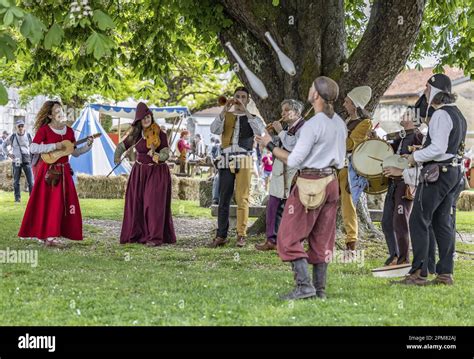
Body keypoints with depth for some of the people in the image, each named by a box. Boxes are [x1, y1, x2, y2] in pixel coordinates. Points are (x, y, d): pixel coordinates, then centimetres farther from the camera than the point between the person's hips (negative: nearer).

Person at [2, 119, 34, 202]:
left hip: (27, 161, 0)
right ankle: (17, 198, 14)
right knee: (16, 181, 6)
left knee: (31, 181, -6)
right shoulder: (12, 137, 2)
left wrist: (32, 157, 7)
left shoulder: (28, 136, 4)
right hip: (16, 161, 0)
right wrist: (8, 154, 4)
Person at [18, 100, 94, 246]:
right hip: (49, 171, -6)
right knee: (48, 202, -6)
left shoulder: (69, 131, 9)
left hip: (64, 171, 6)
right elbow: (33, 148, -17)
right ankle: (48, 236, -3)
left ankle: (48, 234, 13)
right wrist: (54, 146, -20)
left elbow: (75, 153, 13)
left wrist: (88, 145, 0)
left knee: (64, 202, 5)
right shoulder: (44, 130, -7)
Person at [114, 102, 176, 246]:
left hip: (157, 172, -4)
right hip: (139, 172, 4)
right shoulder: (135, 135, 4)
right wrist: (117, 159, 7)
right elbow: (121, 146, 18)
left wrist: (157, 156, -31)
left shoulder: (160, 134, -7)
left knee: (154, 203, -10)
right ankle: (136, 234, 12)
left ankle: (154, 237, -8)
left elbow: (166, 153, -12)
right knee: (136, 203, 3)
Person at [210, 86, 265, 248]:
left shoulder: (252, 118, 10)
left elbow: (260, 131, -12)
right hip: (226, 161, 2)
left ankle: (242, 235, 0)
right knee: (223, 200, 0)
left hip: (244, 162, -2)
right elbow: (214, 129, -5)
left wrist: (246, 111, -14)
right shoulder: (226, 116, 14)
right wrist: (225, 110, -13)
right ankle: (221, 235, 1)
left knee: (242, 199, -4)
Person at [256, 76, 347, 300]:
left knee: (289, 237, -1)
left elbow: (293, 160, -16)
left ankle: (304, 285, -10)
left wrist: (270, 145, -4)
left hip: (310, 184, -8)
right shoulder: (340, 124, 7)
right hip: (331, 181, 8)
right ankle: (319, 288, 13)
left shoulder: (313, 125, -18)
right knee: (322, 238, 11)